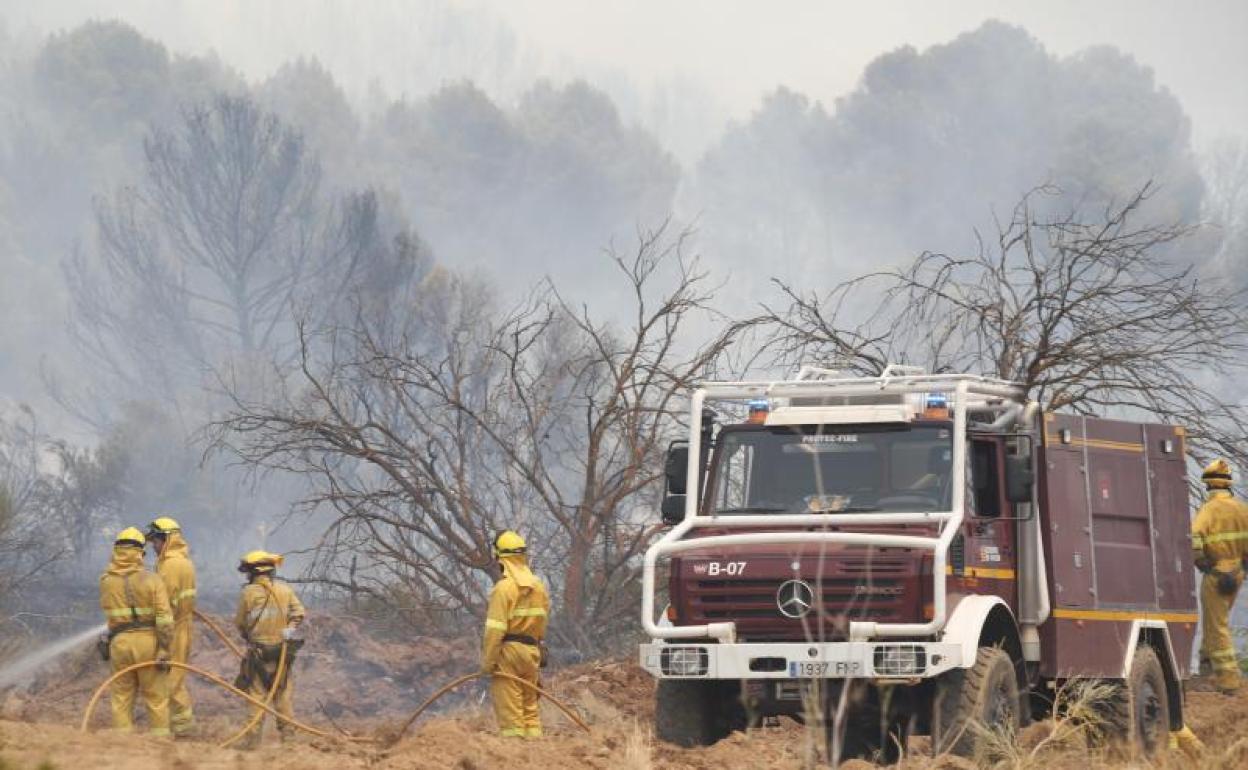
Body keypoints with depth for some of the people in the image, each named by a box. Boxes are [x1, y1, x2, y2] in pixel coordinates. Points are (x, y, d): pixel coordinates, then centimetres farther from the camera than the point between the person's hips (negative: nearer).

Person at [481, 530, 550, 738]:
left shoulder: (504, 588, -13)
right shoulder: (538, 586, 9)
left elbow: (495, 630, -17)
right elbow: (542, 625, 9)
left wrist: (487, 662, -13)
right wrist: (534, 646, 15)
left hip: (508, 652, -7)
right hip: (532, 651, 7)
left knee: (509, 711, -4)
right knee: (530, 709, 13)